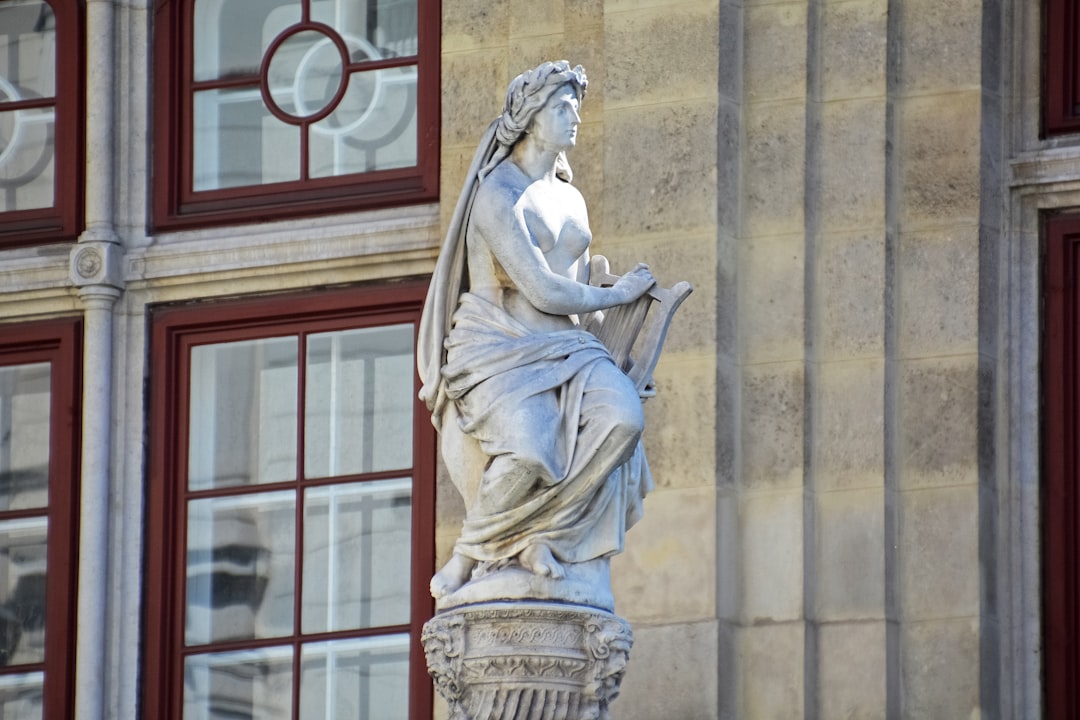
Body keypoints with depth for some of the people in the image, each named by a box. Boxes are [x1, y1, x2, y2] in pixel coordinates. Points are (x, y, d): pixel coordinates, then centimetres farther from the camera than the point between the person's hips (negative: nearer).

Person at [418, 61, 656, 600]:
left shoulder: (570, 201, 21)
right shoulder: (497, 195, -6)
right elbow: (544, 293, -12)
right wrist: (619, 295, 2)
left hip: (561, 352, 7)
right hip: (497, 353, -7)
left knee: (621, 417, -29)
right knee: (529, 455, -37)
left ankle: (536, 533, -18)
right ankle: (469, 552, -11)